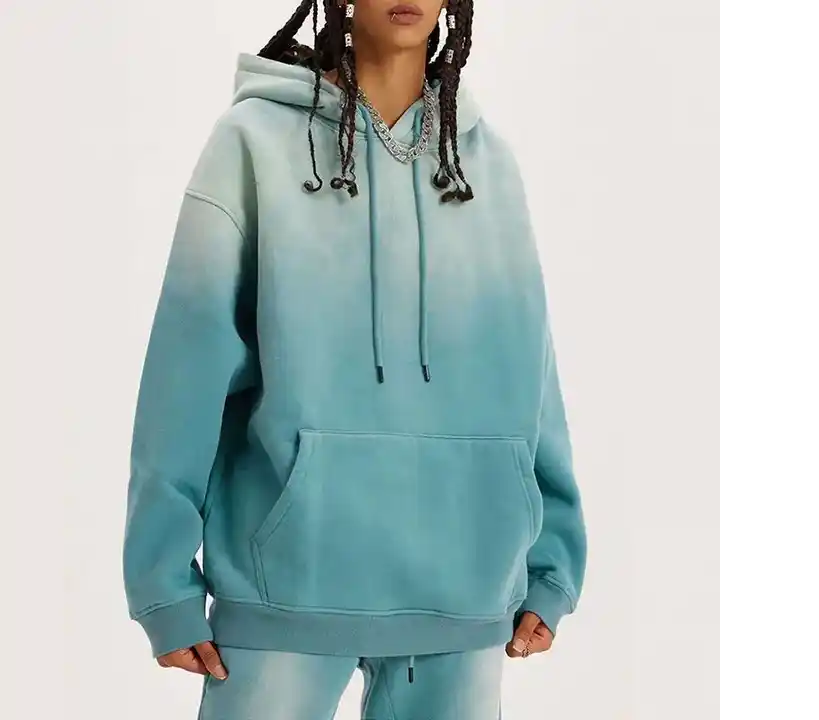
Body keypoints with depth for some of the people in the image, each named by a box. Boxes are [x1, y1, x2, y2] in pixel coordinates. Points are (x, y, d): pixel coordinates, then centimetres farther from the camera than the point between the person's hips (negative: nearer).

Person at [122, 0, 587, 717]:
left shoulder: (488, 159, 9)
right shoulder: (257, 138, -1)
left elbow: (526, 368, 8)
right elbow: (192, 362, -4)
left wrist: (549, 562, 5)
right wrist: (165, 576, -6)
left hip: (463, 581, 3)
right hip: (288, 575, -3)